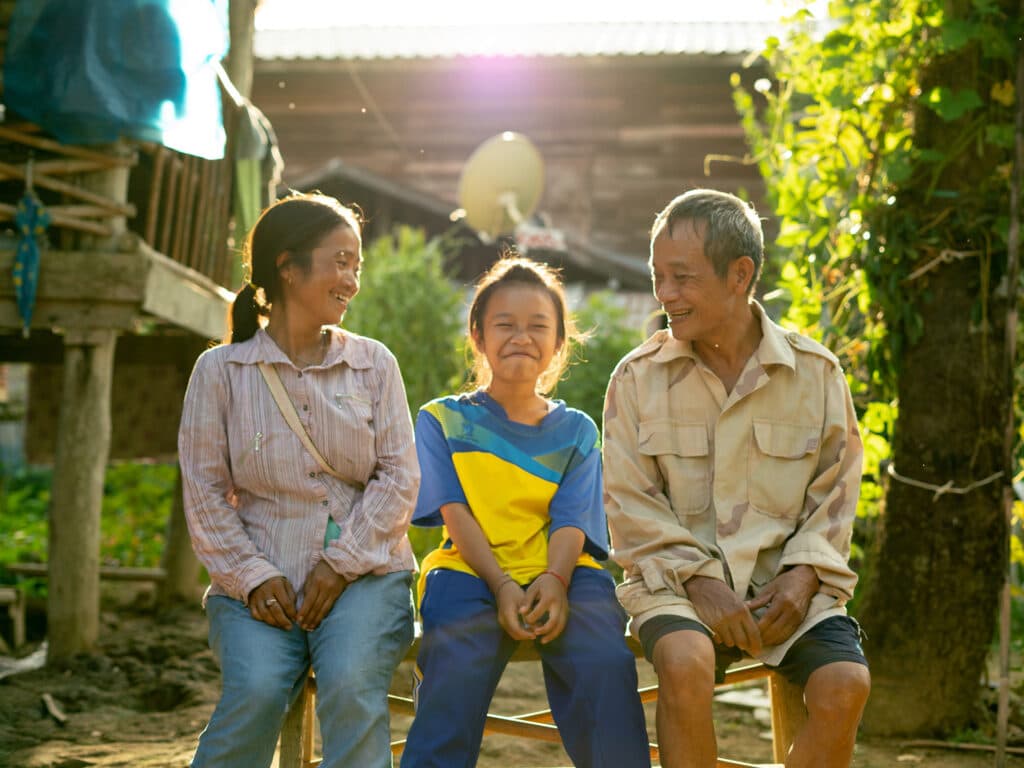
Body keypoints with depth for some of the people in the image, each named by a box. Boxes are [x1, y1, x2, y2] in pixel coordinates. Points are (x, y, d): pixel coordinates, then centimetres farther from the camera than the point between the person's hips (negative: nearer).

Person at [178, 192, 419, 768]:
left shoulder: (374, 363, 7)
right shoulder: (221, 369, 4)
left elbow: (400, 476, 2)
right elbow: (205, 489, 2)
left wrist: (342, 564, -8)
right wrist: (252, 576, -9)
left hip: (363, 570, 1)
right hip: (262, 578, 0)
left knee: (352, 685, -28)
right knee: (257, 690, -26)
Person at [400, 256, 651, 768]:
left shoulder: (577, 431, 19)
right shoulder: (443, 420, 15)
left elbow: (571, 521, 4)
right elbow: (455, 514, 1)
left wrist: (554, 581, -19)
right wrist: (502, 585, -16)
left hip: (556, 572, 1)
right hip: (471, 571, -1)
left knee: (607, 661, -30)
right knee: (458, 657, -34)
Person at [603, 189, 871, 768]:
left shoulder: (816, 372, 3)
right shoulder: (637, 377, 1)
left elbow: (835, 490, 7)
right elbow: (631, 503, -2)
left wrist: (803, 574, -10)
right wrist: (699, 583, -14)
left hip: (785, 582, 1)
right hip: (678, 579, -1)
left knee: (845, 684, -24)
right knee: (686, 664, -34)